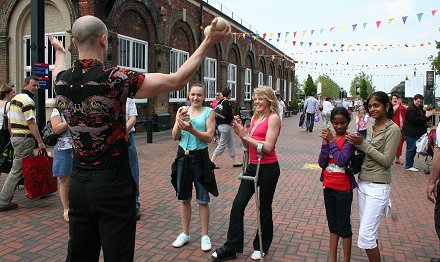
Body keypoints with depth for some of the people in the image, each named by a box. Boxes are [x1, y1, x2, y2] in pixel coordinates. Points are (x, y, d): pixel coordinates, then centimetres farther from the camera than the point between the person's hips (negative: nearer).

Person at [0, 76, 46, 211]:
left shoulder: (14, 99, 15)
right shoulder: (28, 101, -15)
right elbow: (31, 124, -20)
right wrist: (40, 142, -20)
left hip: (15, 137, 10)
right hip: (25, 139, -10)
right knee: (16, 170, -3)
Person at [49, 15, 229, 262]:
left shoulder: (62, 81, -1)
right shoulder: (115, 79, -18)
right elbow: (177, 80, -16)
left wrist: (60, 52, 47)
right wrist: (208, 43, -9)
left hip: (79, 182, 6)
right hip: (113, 183, -6)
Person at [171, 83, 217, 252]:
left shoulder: (209, 112, -3)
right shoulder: (182, 111, 6)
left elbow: (209, 137, -11)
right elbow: (174, 137, 1)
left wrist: (191, 130, -24)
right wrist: (180, 122, -16)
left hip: (200, 157, -3)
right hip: (183, 156, 3)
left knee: (203, 200, 5)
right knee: (184, 198, 14)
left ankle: (205, 235, 21)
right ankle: (185, 233, 30)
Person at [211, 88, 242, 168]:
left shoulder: (220, 102, 12)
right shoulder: (226, 102, -14)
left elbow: (216, 112, 13)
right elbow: (226, 114, -23)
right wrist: (234, 117, -11)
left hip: (220, 124, 10)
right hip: (225, 125, -10)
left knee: (231, 143, 15)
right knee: (222, 144, -3)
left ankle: (235, 161, 22)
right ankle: (212, 161, -1)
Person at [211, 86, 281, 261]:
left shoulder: (273, 118, -11)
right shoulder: (255, 118, 12)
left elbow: (268, 147, -20)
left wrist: (246, 136, -15)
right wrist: (241, 134, -4)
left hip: (268, 168, -7)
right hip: (253, 167, 7)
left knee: (264, 209, 9)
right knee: (238, 205, 4)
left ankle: (261, 247, 30)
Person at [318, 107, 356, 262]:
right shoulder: (328, 138, 3)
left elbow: (342, 160, -25)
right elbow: (322, 163, -4)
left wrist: (331, 141, -18)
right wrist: (325, 143, -14)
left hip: (343, 188, -6)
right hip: (328, 186, 6)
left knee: (344, 226, 6)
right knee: (332, 225, 17)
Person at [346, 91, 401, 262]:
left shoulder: (393, 129, -11)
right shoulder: (370, 128, 9)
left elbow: (387, 161, -14)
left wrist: (363, 144, -16)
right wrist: (357, 144, -6)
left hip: (378, 187, -7)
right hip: (362, 183, 7)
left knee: (365, 236, -7)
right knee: (369, 231, 17)